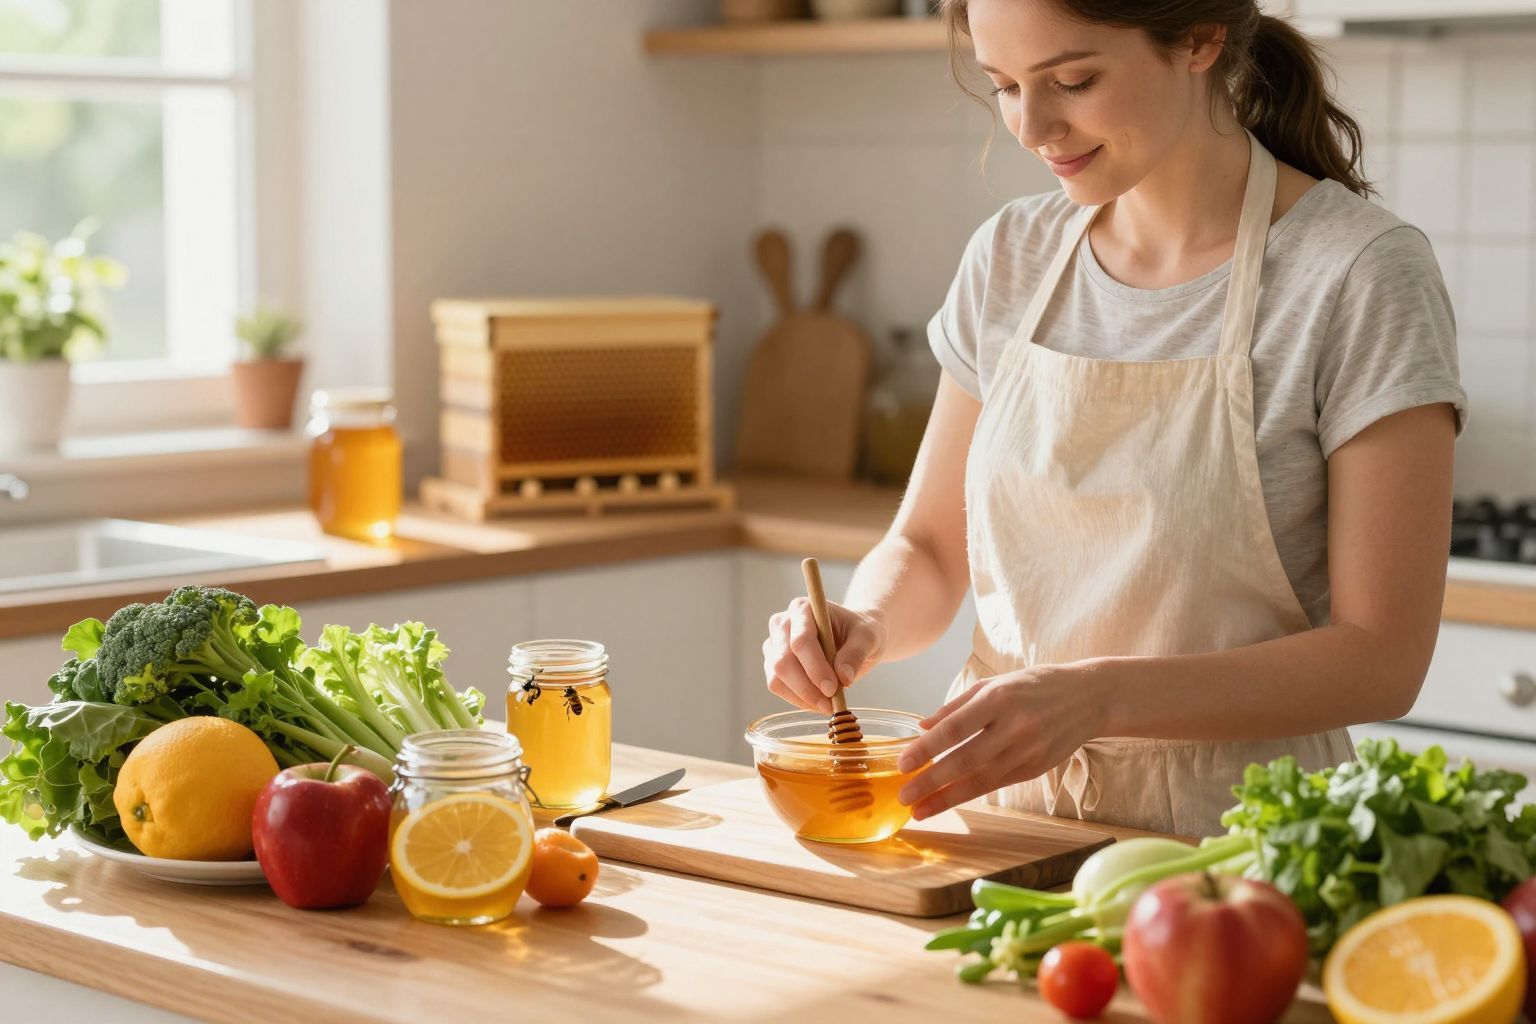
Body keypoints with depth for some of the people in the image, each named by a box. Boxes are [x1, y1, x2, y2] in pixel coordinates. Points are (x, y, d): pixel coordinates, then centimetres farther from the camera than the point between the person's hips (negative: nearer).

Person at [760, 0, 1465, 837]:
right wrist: (865, 626, -8)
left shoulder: (1362, 273, -9)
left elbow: (1381, 658, -11)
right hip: (1011, 819, 4)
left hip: (1229, 839, -4)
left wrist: (1098, 696, -22)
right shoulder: (1012, 257, 7)